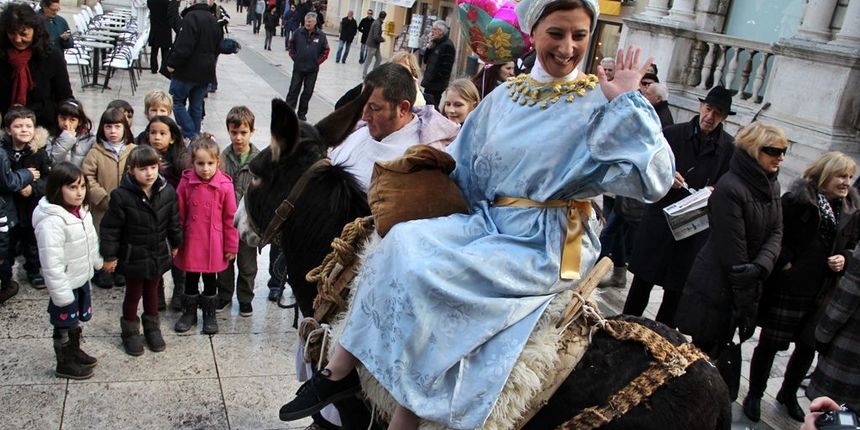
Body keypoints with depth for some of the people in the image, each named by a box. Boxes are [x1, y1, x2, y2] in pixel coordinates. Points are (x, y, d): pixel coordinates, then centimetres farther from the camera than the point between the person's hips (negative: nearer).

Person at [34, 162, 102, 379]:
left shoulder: (81, 211, -1)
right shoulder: (51, 222, -29)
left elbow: (91, 241, 16)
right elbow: (52, 263, -29)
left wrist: (98, 262, 25)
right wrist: (61, 294, -25)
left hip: (82, 279, 8)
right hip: (66, 285, -8)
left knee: (76, 320, 26)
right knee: (64, 326, 12)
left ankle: (75, 352, 45)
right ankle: (64, 364, 30)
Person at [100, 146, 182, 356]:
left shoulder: (167, 192, -8)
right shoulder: (121, 196, -19)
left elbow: (174, 221, 7)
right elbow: (110, 228, -13)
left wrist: (175, 243, 16)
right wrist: (109, 256, -10)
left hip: (158, 255, 3)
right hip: (133, 257, -3)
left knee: (152, 292, 20)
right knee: (133, 294, 12)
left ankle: (152, 328, 38)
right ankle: (130, 332, 31)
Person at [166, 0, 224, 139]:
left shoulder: (191, 17, -17)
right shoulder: (214, 20, 11)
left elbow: (184, 46, -23)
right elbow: (217, 47, 20)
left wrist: (172, 63, -13)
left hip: (187, 70, -7)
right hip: (206, 72, 7)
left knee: (177, 101, 4)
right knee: (197, 104, 14)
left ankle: (191, 135, -5)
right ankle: (195, 135, 20)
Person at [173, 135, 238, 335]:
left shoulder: (225, 185, -12)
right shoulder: (186, 183, -8)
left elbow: (230, 218, -5)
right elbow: (179, 215, 1)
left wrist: (231, 246, -1)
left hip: (213, 244, -1)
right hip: (190, 242, 1)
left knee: (210, 279, 14)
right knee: (190, 279, 15)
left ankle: (209, 314, 31)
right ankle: (189, 313, 33)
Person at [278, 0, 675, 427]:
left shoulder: (601, 103, -4)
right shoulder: (504, 98, 11)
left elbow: (653, 181, -15)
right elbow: (462, 169, 20)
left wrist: (628, 101, -18)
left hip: (548, 244, -5)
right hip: (487, 224, 6)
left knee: (429, 273, -25)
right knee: (403, 244, -19)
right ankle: (339, 371, -10)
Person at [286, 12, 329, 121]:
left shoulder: (321, 35, -5)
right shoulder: (298, 32, -4)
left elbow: (326, 51, 3)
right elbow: (291, 46, 9)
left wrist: (318, 61, -1)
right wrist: (294, 57, 3)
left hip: (312, 70, 0)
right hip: (298, 67, 0)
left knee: (308, 92, 9)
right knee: (294, 90, 3)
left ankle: (302, 113, 21)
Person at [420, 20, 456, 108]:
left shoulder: (447, 45, -14)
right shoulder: (436, 43, 15)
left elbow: (445, 68, -19)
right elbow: (426, 60, 16)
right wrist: (429, 47, 1)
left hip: (437, 87, -9)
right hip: (429, 84, 9)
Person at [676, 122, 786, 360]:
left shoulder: (772, 186, 7)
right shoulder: (730, 188, -20)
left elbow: (776, 232, 1)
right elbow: (732, 253, -20)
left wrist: (761, 266, -20)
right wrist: (746, 304, -16)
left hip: (748, 285, 7)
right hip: (715, 289, -7)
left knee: (718, 350, 16)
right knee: (704, 350, 3)